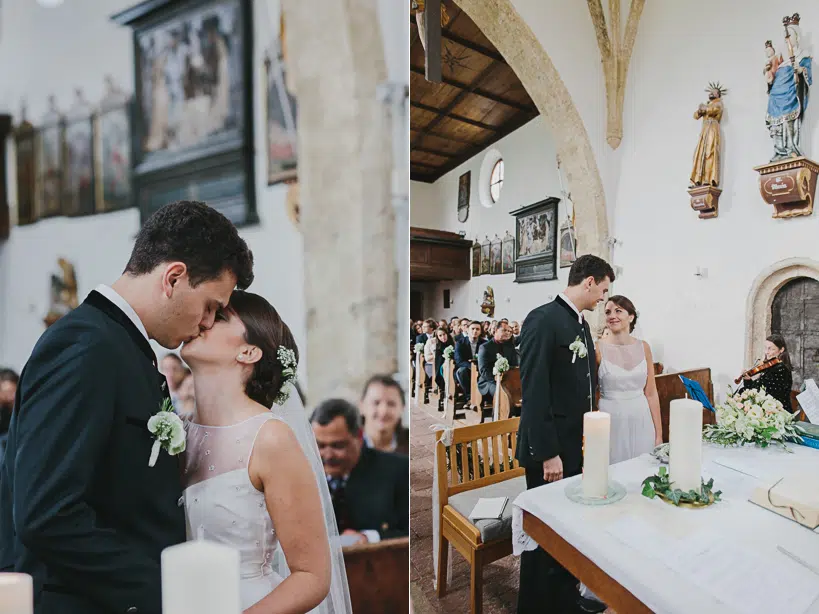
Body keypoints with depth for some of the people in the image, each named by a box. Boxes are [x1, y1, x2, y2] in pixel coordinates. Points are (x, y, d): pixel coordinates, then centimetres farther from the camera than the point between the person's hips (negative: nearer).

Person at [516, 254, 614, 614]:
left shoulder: (582, 325, 12)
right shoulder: (543, 319, -18)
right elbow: (533, 391, -21)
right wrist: (548, 453, -20)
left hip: (576, 445, 8)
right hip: (551, 449, -8)